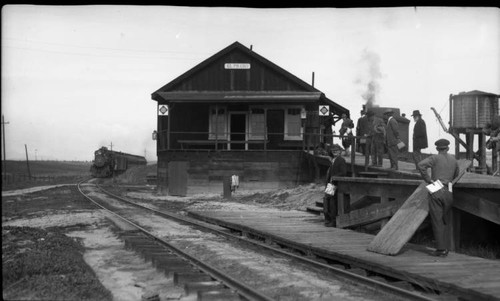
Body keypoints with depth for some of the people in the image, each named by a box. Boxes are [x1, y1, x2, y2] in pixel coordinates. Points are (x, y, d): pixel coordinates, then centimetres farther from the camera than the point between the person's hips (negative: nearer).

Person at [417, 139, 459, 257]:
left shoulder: (435, 158, 2)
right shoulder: (453, 160, 18)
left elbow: (421, 165, -15)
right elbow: (456, 175, 32)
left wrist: (428, 179, -5)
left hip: (437, 193, -4)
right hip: (449, 194, 4)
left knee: (437, 221, -3)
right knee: (444, 220, 14)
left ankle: (441, 248, -8)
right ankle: (444, 247, 9)